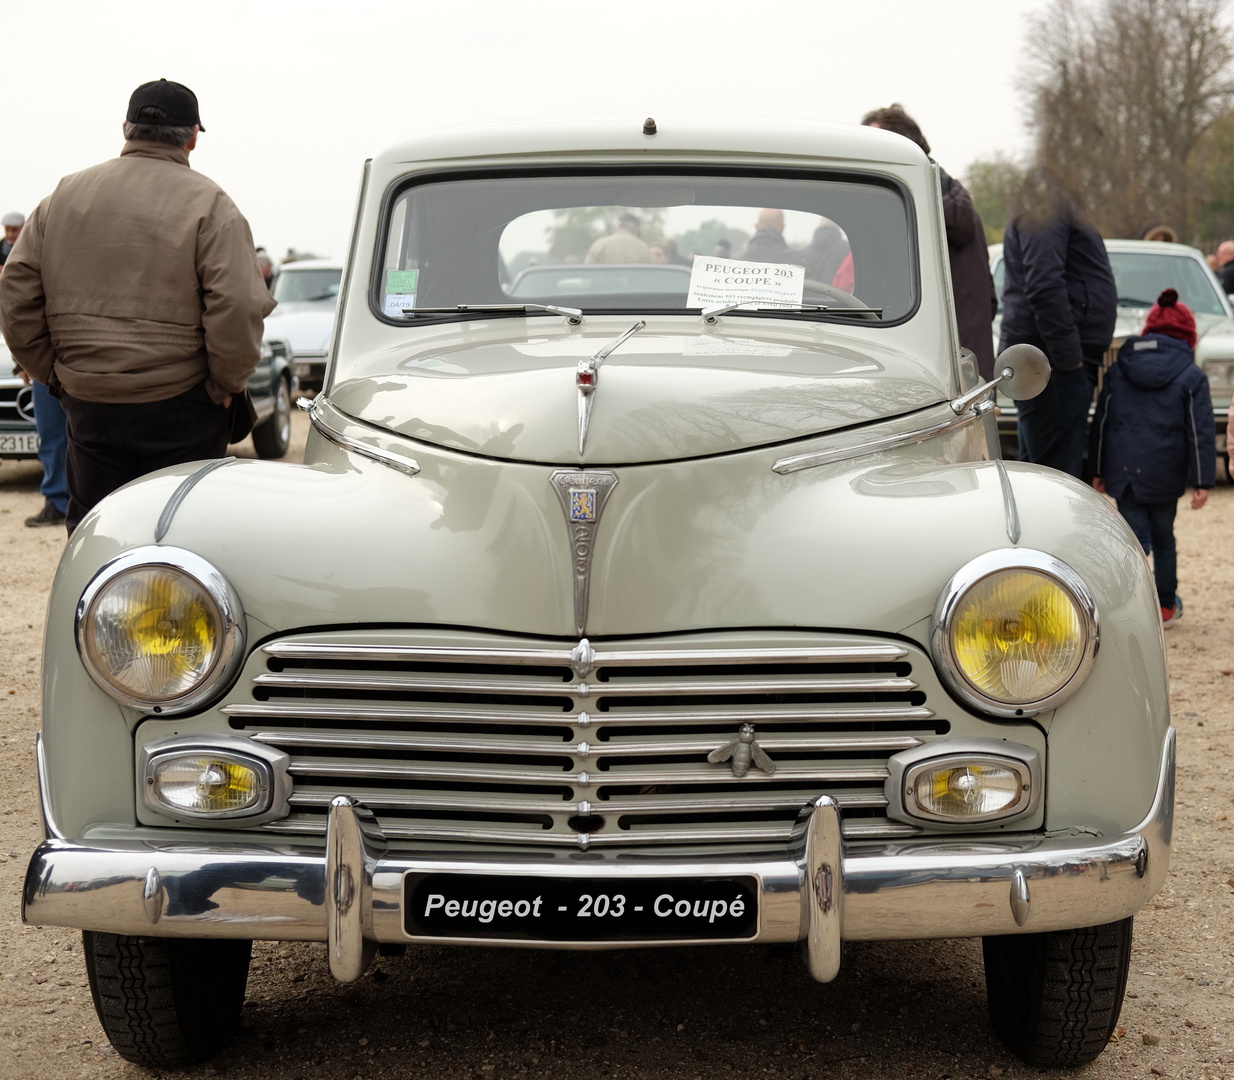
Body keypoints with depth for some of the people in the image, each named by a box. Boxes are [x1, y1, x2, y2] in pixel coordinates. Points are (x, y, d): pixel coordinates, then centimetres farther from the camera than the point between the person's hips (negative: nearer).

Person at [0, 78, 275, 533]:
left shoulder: (63, 196, 7)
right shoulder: (209, 205, -8)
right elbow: (238, 307, -17)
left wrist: (52, 372, 12)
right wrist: (228, 386, -4)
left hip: (88, 406, 4)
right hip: (182, 408, -4)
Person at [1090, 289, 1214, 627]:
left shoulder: (1117, 370, 7)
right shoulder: (1191, 377, -2)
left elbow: (1100, 423, 9)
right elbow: (1200, 433, -4)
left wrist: (1098, 470, 15)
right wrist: (1202, 481, -2)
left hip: (1122, 470, 1)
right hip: (1164, 473, -1)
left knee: (1135, 534, 4)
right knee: (1163, 536, 15)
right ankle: (1166, 606, 24)